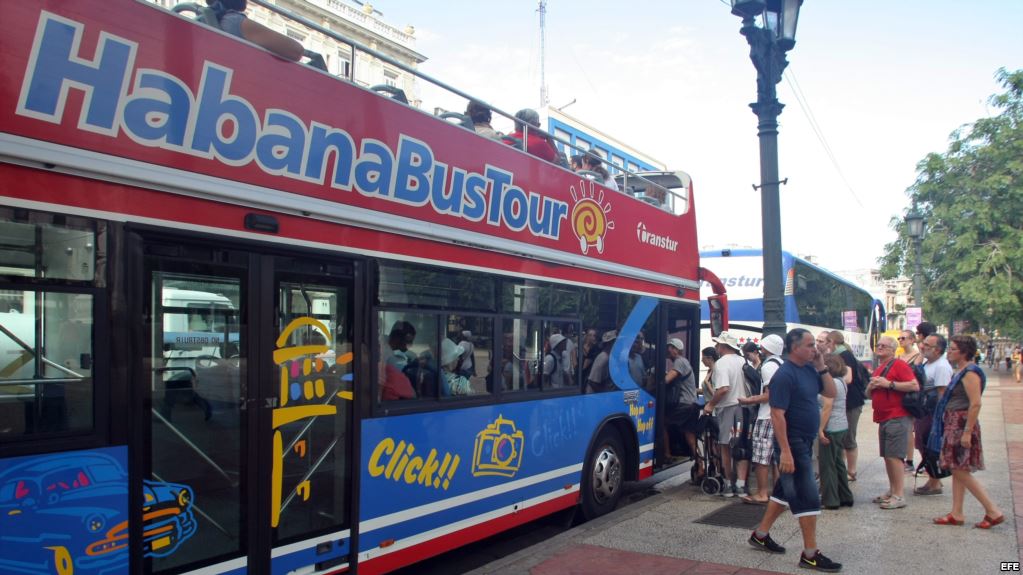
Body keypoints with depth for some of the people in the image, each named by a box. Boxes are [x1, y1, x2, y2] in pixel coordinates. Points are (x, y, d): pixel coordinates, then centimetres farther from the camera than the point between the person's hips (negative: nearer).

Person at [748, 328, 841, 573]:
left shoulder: (809, 370, 7)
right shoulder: (785, 375, -19)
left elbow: (831, 393, 14)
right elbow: (777, 415, -22)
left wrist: (822, 367, 0)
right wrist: (785, 451, -26)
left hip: (805, 443, 9)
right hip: (793, 444, -9)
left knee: (785, 490, 17)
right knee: (808, 497, -5)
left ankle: (760, 535, 29)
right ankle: (810, 555, 4)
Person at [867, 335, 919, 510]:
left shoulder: (899, 365, -7)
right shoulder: (878, 369, 21)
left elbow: (915, 385, -19)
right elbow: (869, 395, 29)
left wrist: (889, 384, -19)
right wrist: (871, 386, 6)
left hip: (897, 418, -9)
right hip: (883, 418, 9)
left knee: (894, 456, -10)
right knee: (887, 456, 12)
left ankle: (899, 496, -6)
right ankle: (892, 491, 21)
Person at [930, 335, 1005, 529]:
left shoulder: (970, 373, -17)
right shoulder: (961, 371, 13)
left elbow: (975, 404, -23)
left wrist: (967, 432, -24)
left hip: (962, 425, -10)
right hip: (953, 425, 10)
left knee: (961, 472, -6)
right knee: (956, 471, 11)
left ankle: (993, 511, 2)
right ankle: (956, 514, 16)